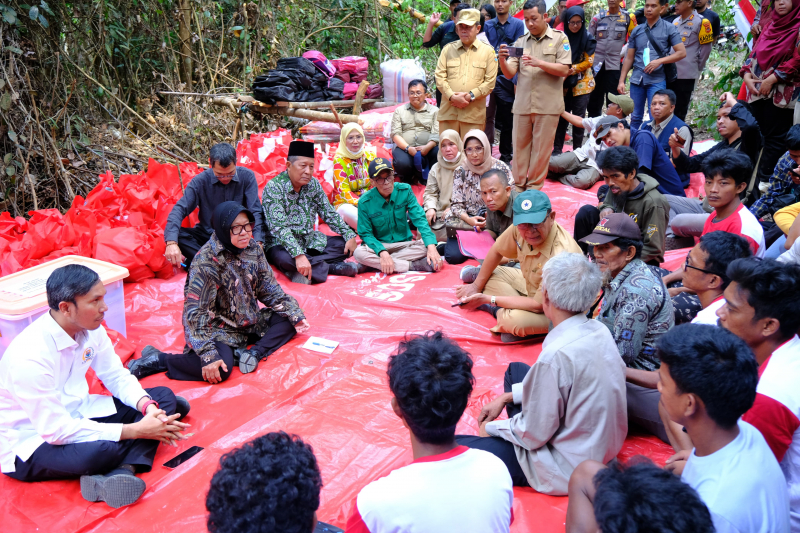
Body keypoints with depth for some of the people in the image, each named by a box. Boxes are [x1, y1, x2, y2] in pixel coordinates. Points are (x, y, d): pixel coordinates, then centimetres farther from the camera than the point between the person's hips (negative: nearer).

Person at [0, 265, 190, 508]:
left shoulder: (90, 329, -7)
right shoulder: (29, 357, -30)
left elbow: (118, 377, 4)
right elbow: (56, 430, -29)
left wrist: (148, 406, -18)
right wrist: (135, 430, -28)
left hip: (76, 414, 9)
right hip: (30, 444, -9)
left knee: (164, 396, -5)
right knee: (100, 450, -41)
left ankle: (121, 471, -26)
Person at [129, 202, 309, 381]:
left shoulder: (252, 249, -3)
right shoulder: (206, 261, -23)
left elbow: (270, 290, 7)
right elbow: (195, 312, -26)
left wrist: (295, 315, -2)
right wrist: (208, 355, -34)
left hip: (249, 321, 7)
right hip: (217, 327, -7)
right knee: (221, 369, -31)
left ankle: (255, 352, -16)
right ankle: (156, 359, -14)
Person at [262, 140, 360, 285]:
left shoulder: (313, 184, 1)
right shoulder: (274, 187, -19)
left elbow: (329, 214, 7)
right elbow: (279, 227, -28)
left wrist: (350, 235, -8)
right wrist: (299, 255, -40)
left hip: (310, 242, 7)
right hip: (281, 244, -6)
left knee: (344, 244, -8)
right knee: (284, 258, -38)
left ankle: (304, 272, -23)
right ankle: (332, 267, -21)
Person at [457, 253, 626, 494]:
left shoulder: (556, 355, -32)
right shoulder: (599, 330, -7)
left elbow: (535, 435, -22)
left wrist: (492, 428, -3)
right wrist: (506, 397, 10)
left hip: (568, 471, -8)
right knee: (516, 370, 23)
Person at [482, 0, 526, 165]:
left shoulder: (518, 24, 3)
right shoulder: (488, 25, 11)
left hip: (507, 78, -2)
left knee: (506, 120, 4)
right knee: (487, 117, 5)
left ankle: (506, 156, 13)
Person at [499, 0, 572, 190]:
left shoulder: (559, 38, 3)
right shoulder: (520, 42, 11)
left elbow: (564, 70, -5)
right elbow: (510, 74, 5)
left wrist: (539, 63, -17)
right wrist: (502, 60, -15)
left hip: (547, 105, -3)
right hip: (522, 104, 3)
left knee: (541, 149, 3)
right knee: (520, 146, 8)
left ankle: (534, 188, 13)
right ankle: (518, 186, 18)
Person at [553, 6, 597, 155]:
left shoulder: (588, 38, -2)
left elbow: (589, 61, -4)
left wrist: (573, 69, -18)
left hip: (582, 83, -2)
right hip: (564, 83, 2)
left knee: (578, 117, 0)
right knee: (562, 116, 2)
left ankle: (577, 149, 9)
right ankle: (557, 148, 9)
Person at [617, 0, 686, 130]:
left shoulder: (668, 28, 1)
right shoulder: (637, 30, 10)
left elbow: (682, 52, -3)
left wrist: (659, 61, -14)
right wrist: (621, 81, 6)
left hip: (657, 80, -3)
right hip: (637, 79, 3)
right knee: (635, 118, 8)